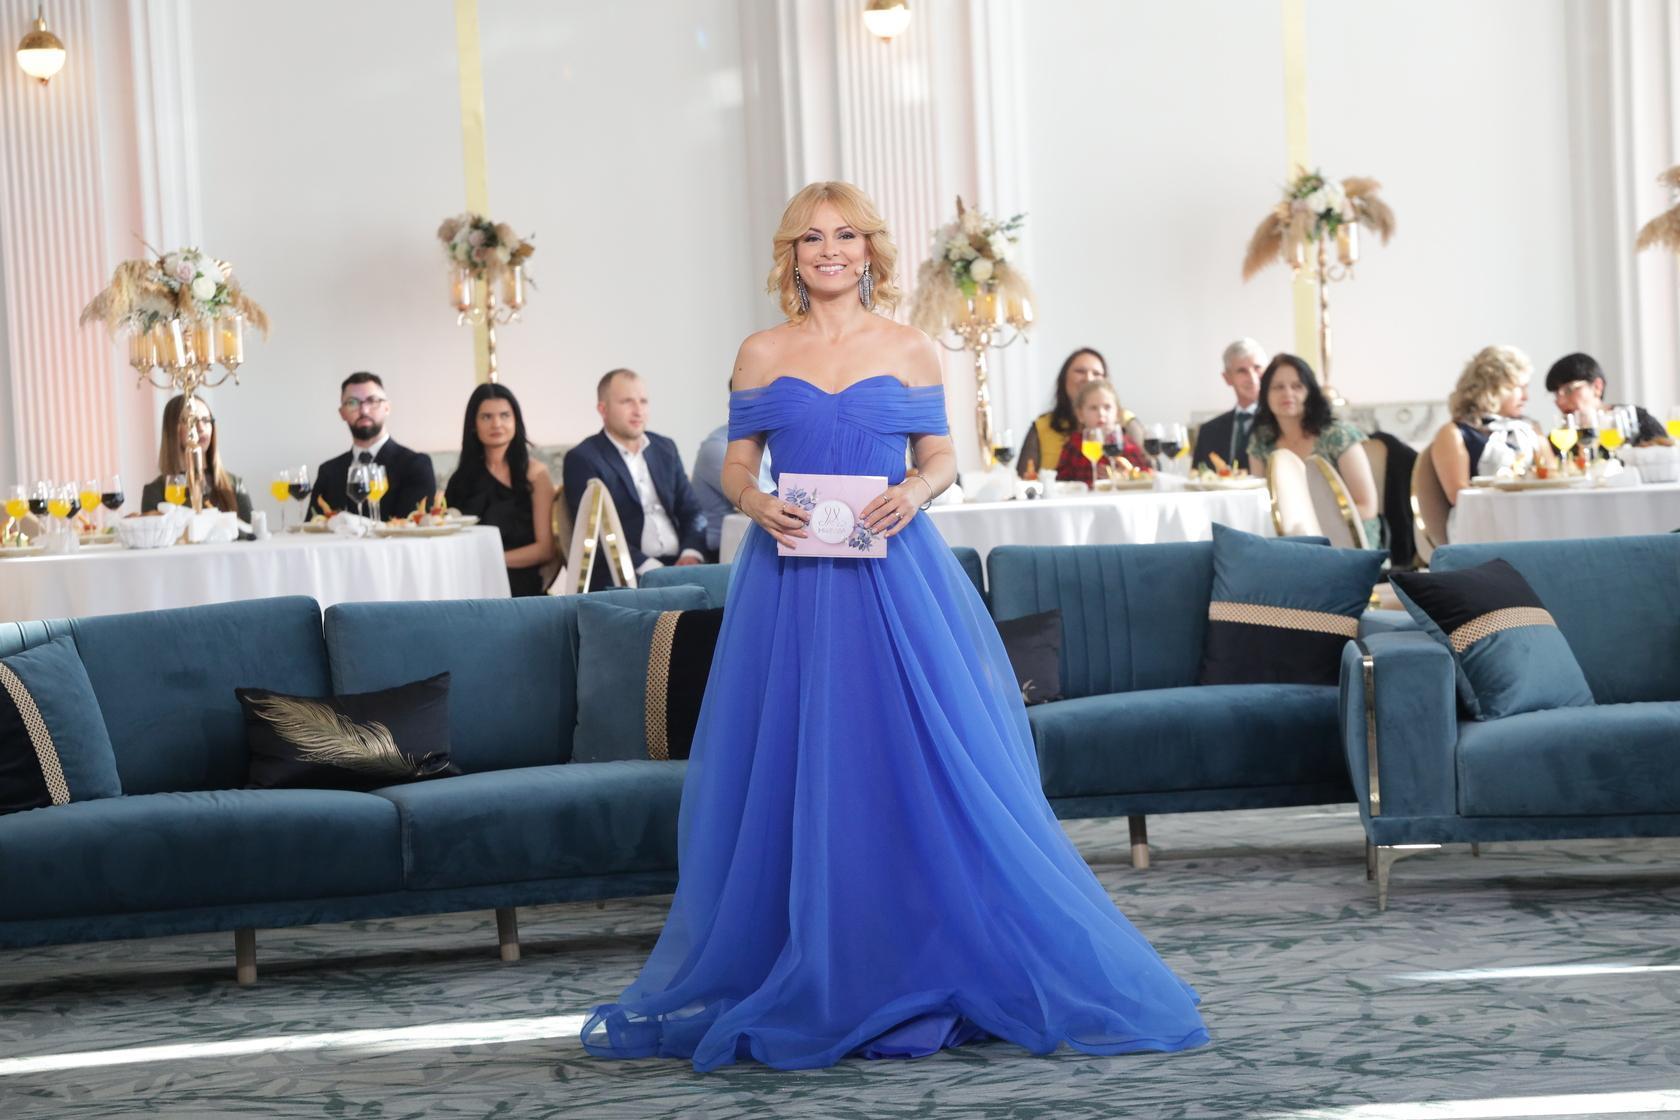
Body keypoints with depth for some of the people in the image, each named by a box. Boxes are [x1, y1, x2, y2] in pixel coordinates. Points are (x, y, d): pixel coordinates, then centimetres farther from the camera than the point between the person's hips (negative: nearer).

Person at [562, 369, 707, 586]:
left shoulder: (665, 449, 18)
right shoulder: (582, 460, 0)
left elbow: (692, 511, 16)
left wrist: (691, 554, -6)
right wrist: (650, 568, -20)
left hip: (679, 565, 6)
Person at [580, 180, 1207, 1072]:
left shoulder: (911, 351, 6)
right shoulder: (761, 355, 8)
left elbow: (942, 456, 9)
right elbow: (735, 464, 9)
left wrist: (917, 490, -12)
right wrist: (757, 503, -12)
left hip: (894, 575, -1)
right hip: (790, 577, 1)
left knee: (920, 768, -3)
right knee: (792, 777, 2)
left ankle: (929, 976, 7)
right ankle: (804, 982, 12)